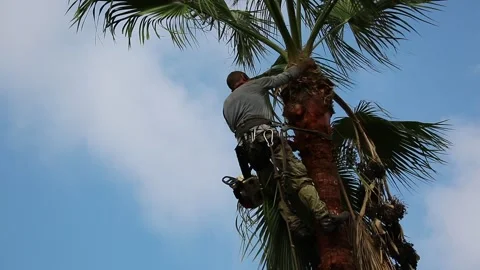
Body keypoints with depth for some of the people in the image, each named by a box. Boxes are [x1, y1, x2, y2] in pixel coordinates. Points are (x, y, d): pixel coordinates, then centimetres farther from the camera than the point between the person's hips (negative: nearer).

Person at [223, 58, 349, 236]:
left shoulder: (226, 106, 33)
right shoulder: (253, 85, 18)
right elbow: (284, 77, 18)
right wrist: (305, 65, 32)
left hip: (246, 146, 6)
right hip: (264, 135, -6)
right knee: (298, 176, -15)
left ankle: (296, 226, -16)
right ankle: (325, 218, -28)